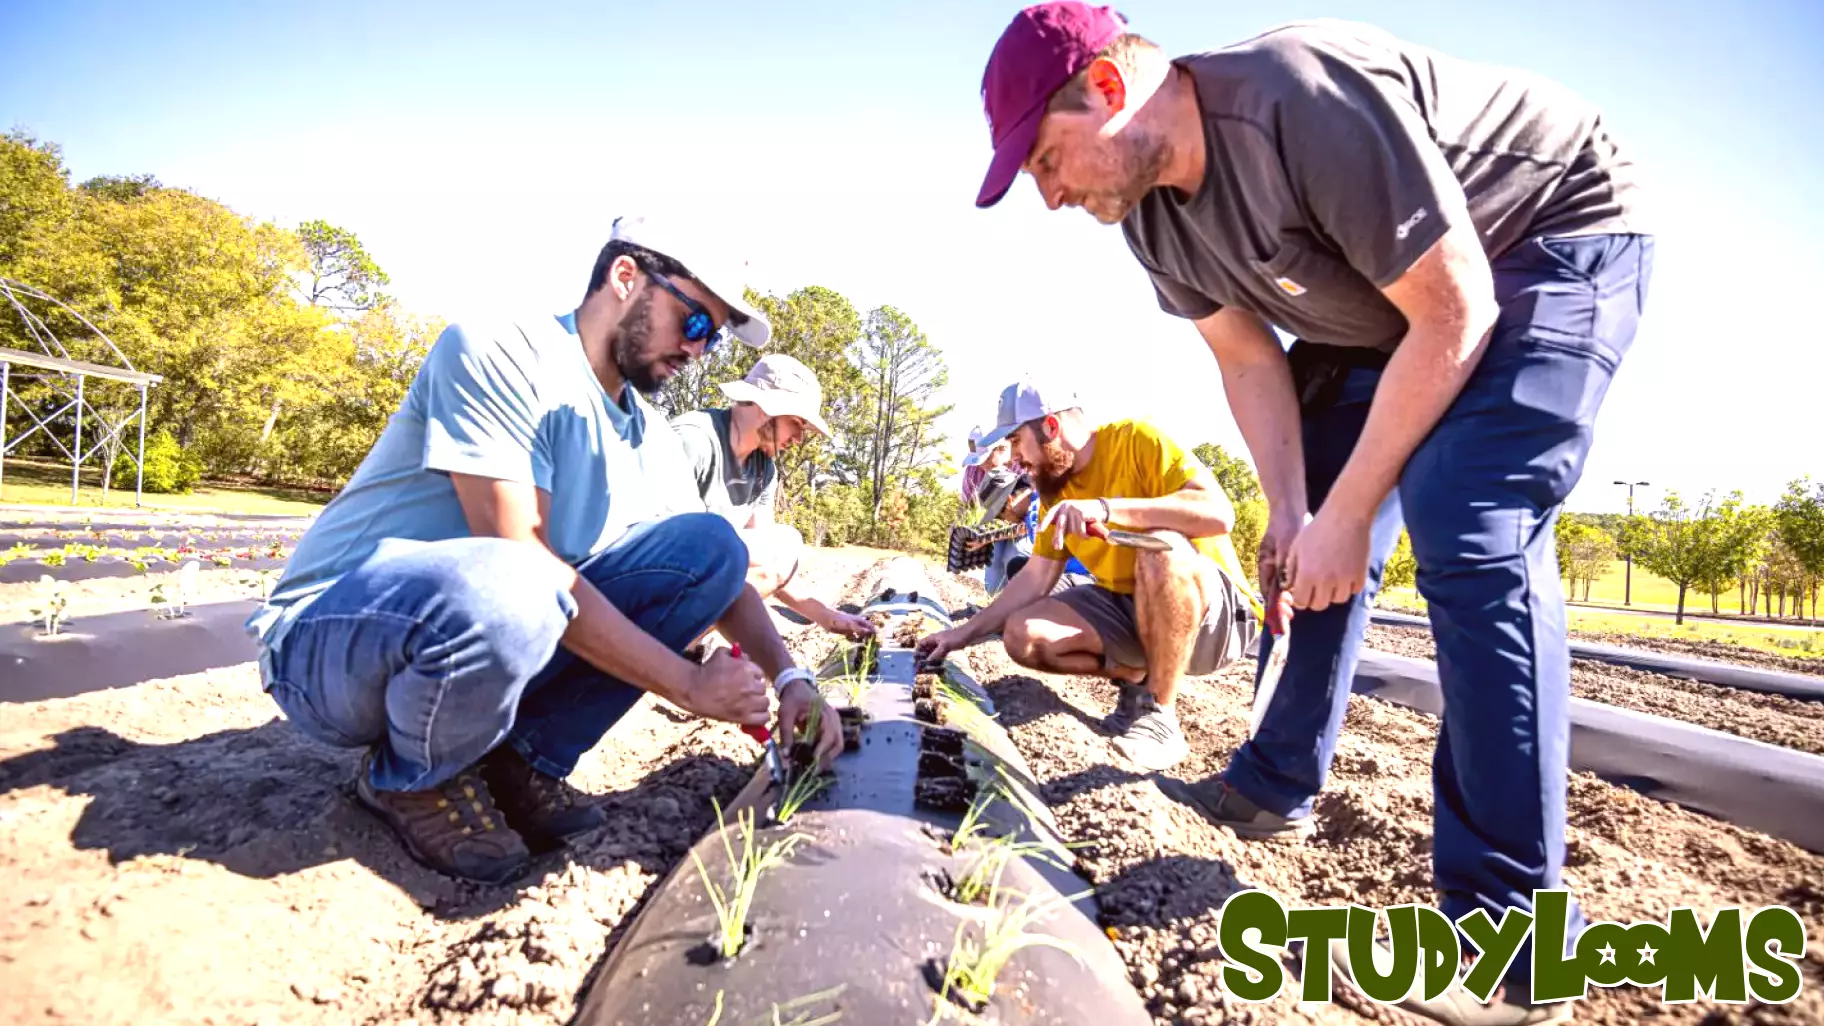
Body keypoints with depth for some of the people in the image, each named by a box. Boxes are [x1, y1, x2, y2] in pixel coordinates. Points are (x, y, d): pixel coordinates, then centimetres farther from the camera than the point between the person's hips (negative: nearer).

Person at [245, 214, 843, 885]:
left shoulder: (652, 443, 3)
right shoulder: (498, 351, -18)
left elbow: (717, 569, 9)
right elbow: (521, 559, -27)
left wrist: (788, 677, -8)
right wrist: (688, 685, -24)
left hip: (494, 628, 6)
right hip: (328, 640, -6)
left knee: (710, 543, -7)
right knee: (503, 589, -41)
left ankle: (526, 758, -2)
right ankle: (410, 779, -6)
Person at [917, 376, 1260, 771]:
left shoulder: (1138, 440, -17)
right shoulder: (1055, 487, 4)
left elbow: (1219, 512, -31)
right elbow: (1035, 579, 5)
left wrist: (1106, 508, -39)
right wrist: (963, 633, 1)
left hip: (1216, 610, -6)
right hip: (1125, 607, 6)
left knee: (1162, 547, -38)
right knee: (1023, 636, -14)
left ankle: (1161, 716, -20)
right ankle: (1135, 678, 6)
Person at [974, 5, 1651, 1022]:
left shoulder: (1306, 100, -33)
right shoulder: (1149, 214, -9)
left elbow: (1454, 315, -30)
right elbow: (1250, 357, -3)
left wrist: (1343, 515, -27)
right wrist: (1292, 512, -13)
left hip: (1558, 236, -8)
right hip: (1383, 303, 8)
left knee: (1470, 533, -26)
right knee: (1319, 529, 4)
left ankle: (1510, 938, -15)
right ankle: (1278, 785, 17)